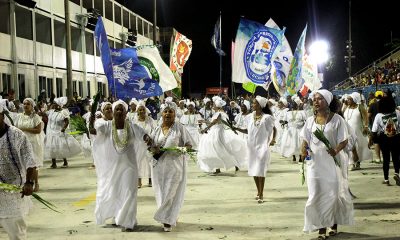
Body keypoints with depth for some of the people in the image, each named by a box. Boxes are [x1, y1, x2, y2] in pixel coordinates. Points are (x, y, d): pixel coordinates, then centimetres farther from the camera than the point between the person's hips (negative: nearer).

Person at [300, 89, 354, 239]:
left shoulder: (336, 119, -4)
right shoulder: (310, 120, 7)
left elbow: (344, 140, -6)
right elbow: (305, 139, 12)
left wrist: (336, 150, -26)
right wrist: (304, 149, -10)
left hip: (332, 162, -3)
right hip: (315, 162, 3)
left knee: (333, 194, 5)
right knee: (316, 195, 0)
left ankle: (334, 224, 25)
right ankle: (321, 228, 8)